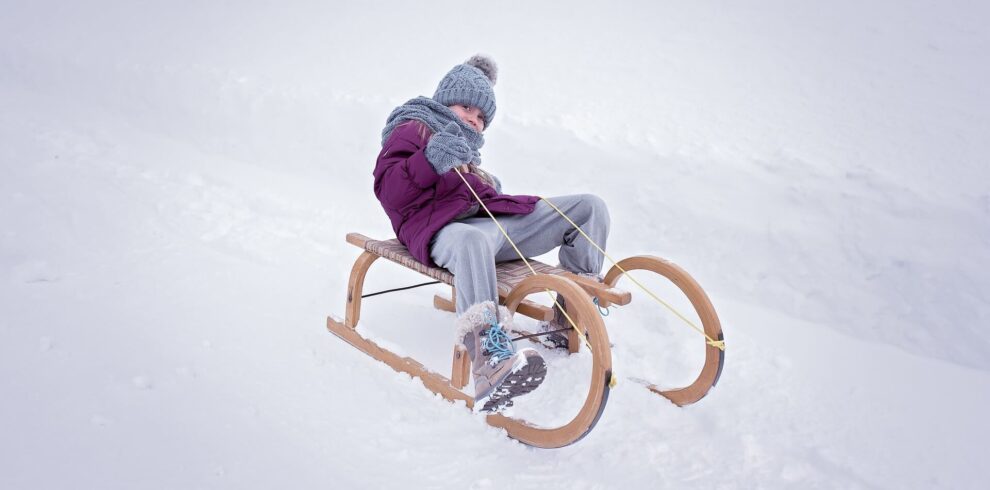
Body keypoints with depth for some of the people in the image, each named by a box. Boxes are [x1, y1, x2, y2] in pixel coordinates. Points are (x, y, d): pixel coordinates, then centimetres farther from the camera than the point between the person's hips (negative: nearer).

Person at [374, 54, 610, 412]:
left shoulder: (466, 146, 39)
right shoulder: (413, 129, 13)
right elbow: (389, 192, -5)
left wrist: (488, 187, 23)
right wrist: (430, 160, -21)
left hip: (499, 220, 8)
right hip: (447, 226, -8)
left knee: (590, 207, -1)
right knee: (472, 241, -46)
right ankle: (490, 359, -64)